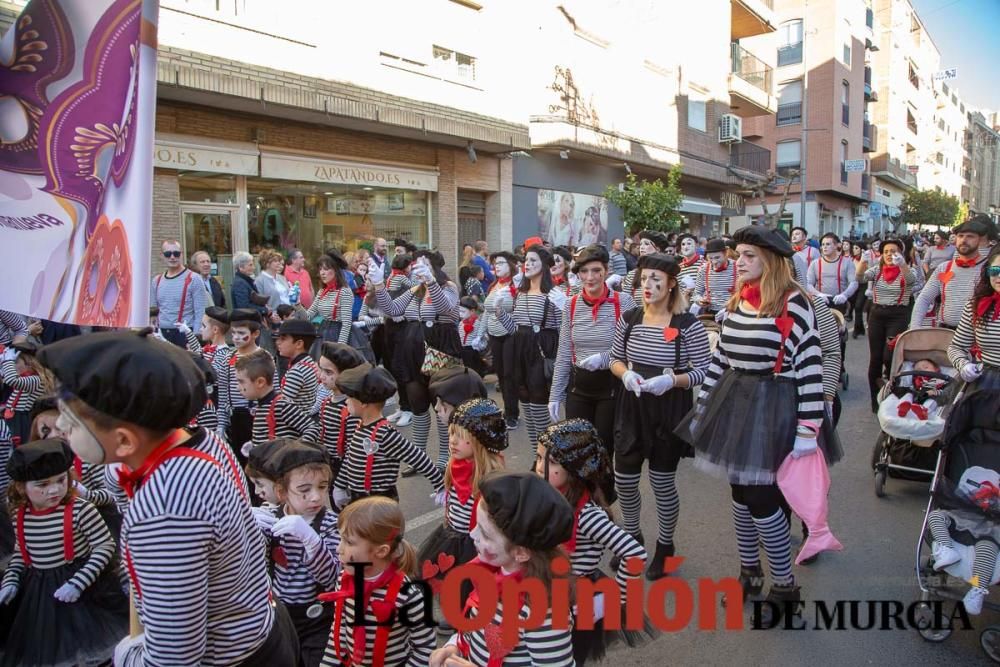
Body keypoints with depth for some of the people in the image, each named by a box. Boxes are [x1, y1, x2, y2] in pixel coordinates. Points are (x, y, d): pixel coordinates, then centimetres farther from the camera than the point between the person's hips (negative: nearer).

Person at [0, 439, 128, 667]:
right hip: (37, 590, 5)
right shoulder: (20, 515, -1)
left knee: (85, 647, 4)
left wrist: (78, 583, -21)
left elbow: (106, 546, -16)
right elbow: (20, 552, 15)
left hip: (84, 588, -5)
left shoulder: (79, 509, -19)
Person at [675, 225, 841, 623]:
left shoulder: (793, 303, -14)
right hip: (733, 403, 7)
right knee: (740, 493, 14)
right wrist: (703, 405, 14)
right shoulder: (738, 300, 8)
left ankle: (784, 587, 18)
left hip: (772, 408, -7)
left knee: (761, 499, -3)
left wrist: (807, 428, -19)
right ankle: (749, 574, 33)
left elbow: (810, 365, -17)